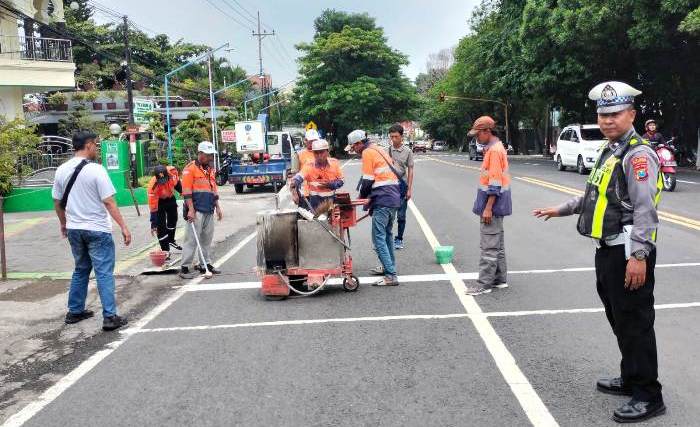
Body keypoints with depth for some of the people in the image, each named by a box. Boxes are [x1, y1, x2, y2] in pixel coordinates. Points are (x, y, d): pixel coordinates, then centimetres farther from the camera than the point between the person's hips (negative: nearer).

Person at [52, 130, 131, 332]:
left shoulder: (61, 170, 4)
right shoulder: (96, 170, -15)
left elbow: (57, 202, 12)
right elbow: (109, 203, -17)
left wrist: (64, 224, 26)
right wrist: (124, 227, -14)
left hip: (74, 229, 7)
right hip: (97, 230, -6)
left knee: (80, 270, 21)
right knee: (104, 273, -2)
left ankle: (75, 311, 28)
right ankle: (110, 317, -3)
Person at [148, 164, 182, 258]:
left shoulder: (172, 171, -34)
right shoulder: (153, 186, -40)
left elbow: (177, 181, -6)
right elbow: (153, 207, -34)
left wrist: (182, 191, 7)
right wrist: (153, 224, -33)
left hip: (170, 197, 5)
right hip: (159, 201, -5)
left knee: (173, 219, 22)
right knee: (161, 226, -11)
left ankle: (171, 240, 45)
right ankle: (165, 251, -2)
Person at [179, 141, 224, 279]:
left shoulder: (211, 170, 18)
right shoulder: (190, 169, -6)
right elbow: (187, 191, -11)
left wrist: (217, 207, 19)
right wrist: (191, 209, -17)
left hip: (209, 211, 7)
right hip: (196, 211, -7)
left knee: (207, 239, 11)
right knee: (191, 239, -7)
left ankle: (206, 264, 19)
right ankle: (185, 267, -4)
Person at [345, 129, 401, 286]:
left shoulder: (367, 152, -7)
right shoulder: (379, 150, 21)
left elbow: (368, 180, -11)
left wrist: (362, 196, 6)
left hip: (382, 200, -10)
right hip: (394, 198, 10)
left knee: (379, 238, -9)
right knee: (387, 234, 22)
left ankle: (391, 276, -13)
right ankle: (389, 267, 33)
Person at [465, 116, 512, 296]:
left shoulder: (494, 150, -17)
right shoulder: (494, 148, 14)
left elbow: (495, 182, -21)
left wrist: (488, 208, -22)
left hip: (493, 204, -10)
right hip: (496, 205, 10)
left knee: (489, 246, -6)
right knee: (497, 243, 16)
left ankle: (484, 284, -3)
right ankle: (500, 278, 24)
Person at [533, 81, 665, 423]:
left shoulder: (638, 154, -15)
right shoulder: (610, 152, 15)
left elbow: (645, 210, -22)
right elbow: (595, 195, 28)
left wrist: (638, 255, -26)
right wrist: (560, 210, 30)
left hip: (629, 253, -10)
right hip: (608, 250, 10)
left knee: (634, 323, -3)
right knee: (619, 320, 19)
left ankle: (648, 396, 8)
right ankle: (630, 379, 34)